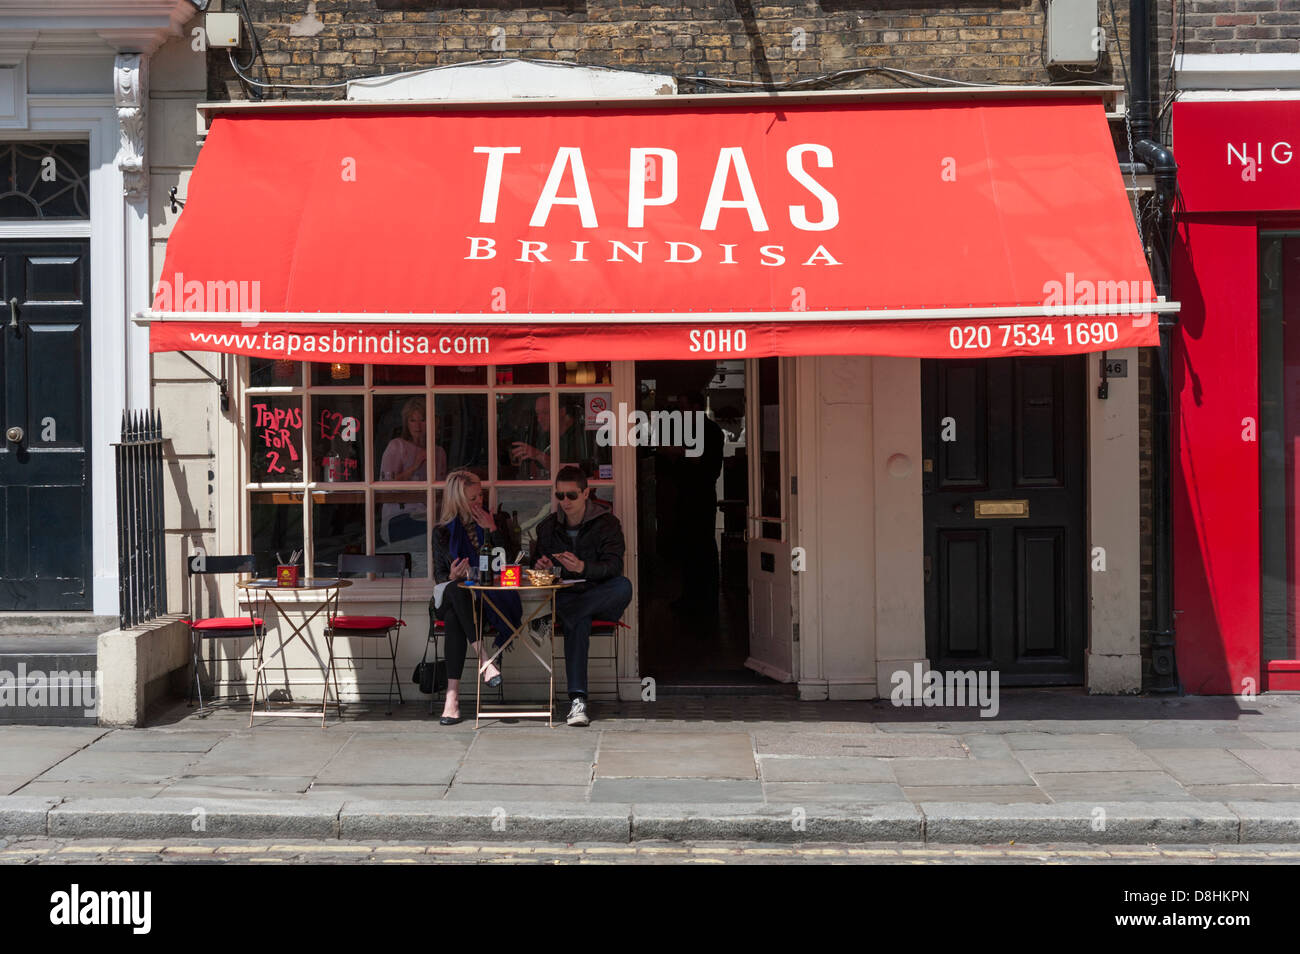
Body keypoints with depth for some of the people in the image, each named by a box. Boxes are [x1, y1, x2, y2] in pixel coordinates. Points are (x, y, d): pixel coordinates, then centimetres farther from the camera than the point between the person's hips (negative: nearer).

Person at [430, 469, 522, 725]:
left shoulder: (493, 522, 12)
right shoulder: (442, 531, 10)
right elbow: (439, 575, 10)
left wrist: (493, 531, -7)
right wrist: (452, 577, -14)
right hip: (452, 597, 0)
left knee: (454, 617, -35)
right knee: (455, 591, -38)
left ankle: (453, 693, -42)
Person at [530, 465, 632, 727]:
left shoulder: (607, 523, 0)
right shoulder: (548, 526, 11)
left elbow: (614, 566, -13)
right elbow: (538, 562, 18)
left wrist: (583, 567, -32)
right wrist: (542, 566, -8)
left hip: (601, 598, 0)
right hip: (564, 596, 0)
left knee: (624, 586, -35)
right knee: (578, 622, -36)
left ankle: (559, 618, -33)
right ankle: (577, 700, -44)